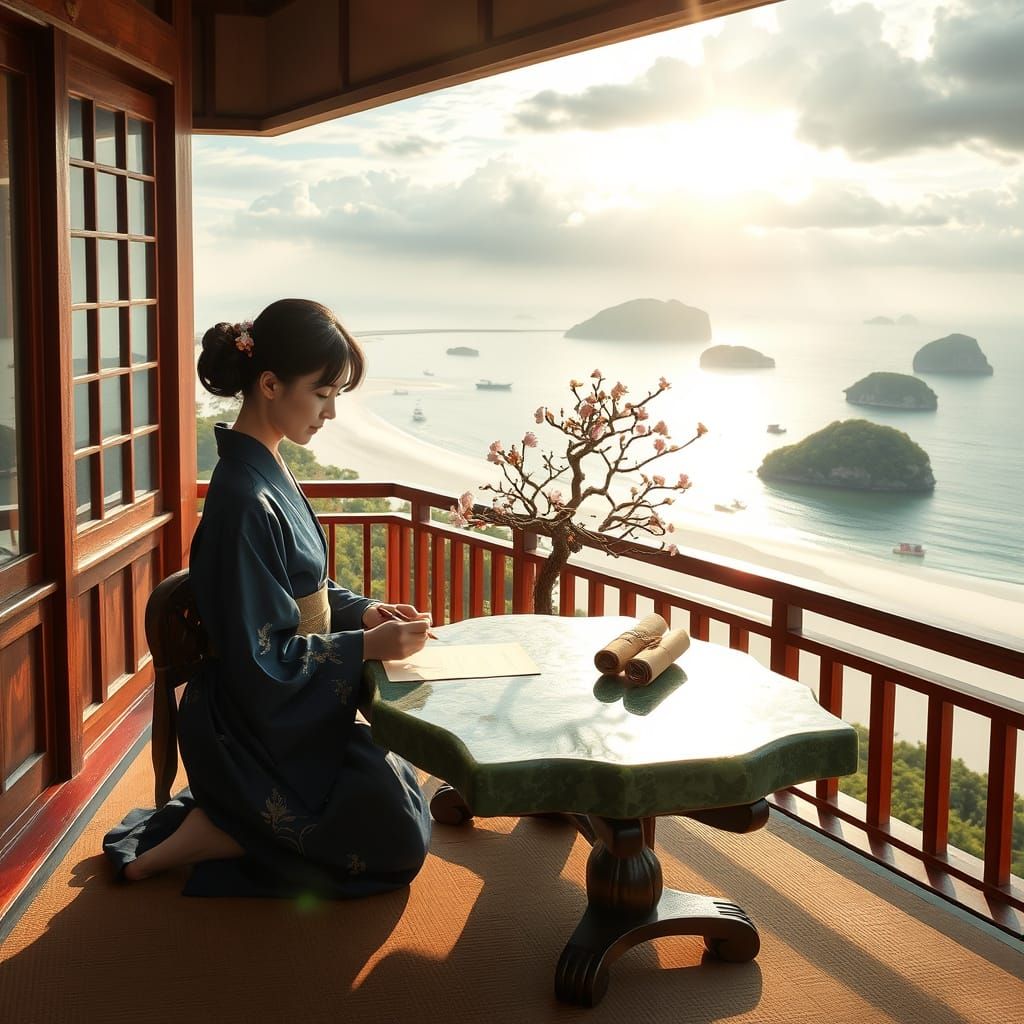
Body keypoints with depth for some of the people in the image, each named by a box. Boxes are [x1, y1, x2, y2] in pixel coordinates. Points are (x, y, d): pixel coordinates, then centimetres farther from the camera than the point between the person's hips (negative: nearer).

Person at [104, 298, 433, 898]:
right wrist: (367, 646, -20)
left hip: (294, 708, 10)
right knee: (398, 841, -5)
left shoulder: (266, 469, 3)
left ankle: (223, 817, 16)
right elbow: (261, 659, -25)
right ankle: (202, 838, 0)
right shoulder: (246, 500, -27)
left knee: (400, 797, 20)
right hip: (258, 727, -10)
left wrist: (362, 610, 0)